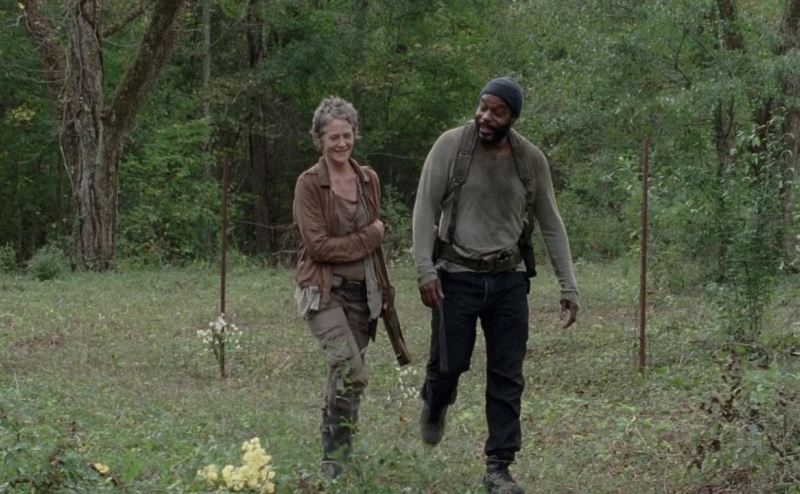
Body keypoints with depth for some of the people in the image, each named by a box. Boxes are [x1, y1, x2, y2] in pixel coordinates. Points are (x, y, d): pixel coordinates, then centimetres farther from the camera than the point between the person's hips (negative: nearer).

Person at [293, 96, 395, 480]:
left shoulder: (369, 180, 10)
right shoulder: (309, 184, -7)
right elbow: (318, 245, -13)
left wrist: (385, 289, 20)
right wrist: (369, 237, -8)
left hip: (362, 291, 5)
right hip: (323, 290, -5)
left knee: (341, 376, 9)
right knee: (351, 371, -23)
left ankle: (334, 462, 17)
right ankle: (337, 460, -16)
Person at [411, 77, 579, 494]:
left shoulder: (531, 160, 1)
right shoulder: (451, 145, -6)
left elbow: (551, 226, 8)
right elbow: (426, 208, -6)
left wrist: (569, 287, 3)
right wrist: (424, 269, -16)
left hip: (509, 279, 2)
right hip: (457, 276, -2)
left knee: (507, 378, 0)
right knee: (449, 363, 1)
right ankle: (435, 405, 38)